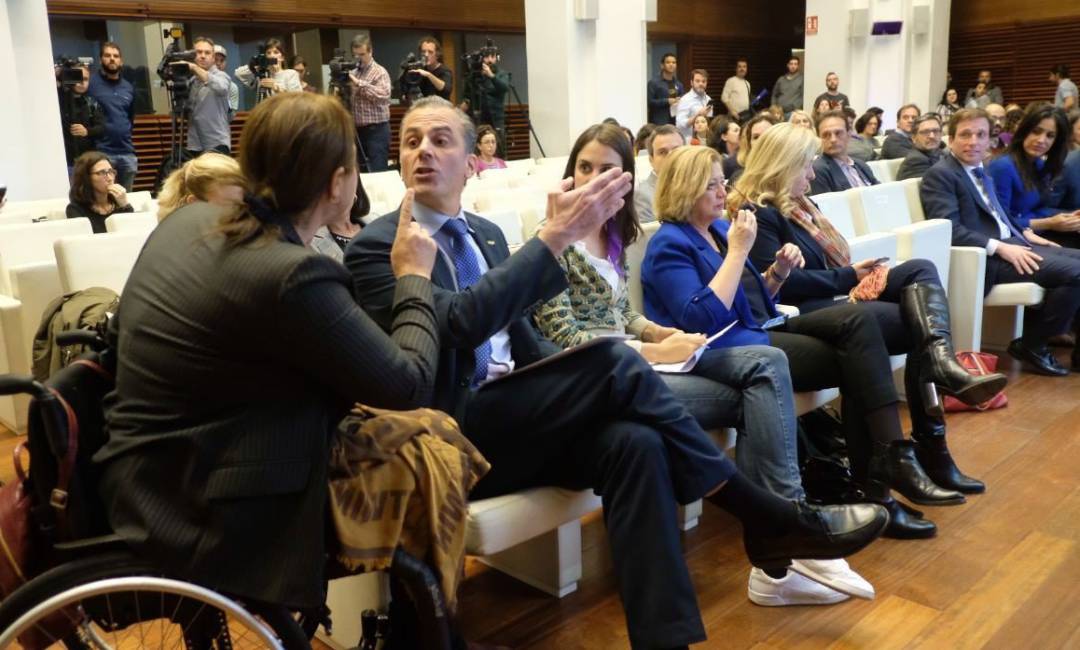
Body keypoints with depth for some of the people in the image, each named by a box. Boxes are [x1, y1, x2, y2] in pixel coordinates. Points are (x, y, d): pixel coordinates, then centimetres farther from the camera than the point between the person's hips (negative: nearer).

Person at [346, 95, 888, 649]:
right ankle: (766, 517, -12)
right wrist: (554, 236, -24)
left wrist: (575, 383, -1)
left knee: (633, 443, -24)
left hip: (515, 419, 6)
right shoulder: (377, 245, -5)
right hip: (453, 435, -6)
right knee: (615, 362, -24)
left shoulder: (486, 233, 17)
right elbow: (459, 324, -22)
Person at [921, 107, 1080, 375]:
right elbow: (950, 230, -20)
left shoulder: (982, 173, 21)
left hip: (1012, 243, 9)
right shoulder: (940, 174, -8)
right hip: (986, 256, -9)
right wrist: (1001, 248, -25)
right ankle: (1029, 345, -5)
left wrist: (1026, 233, 7)